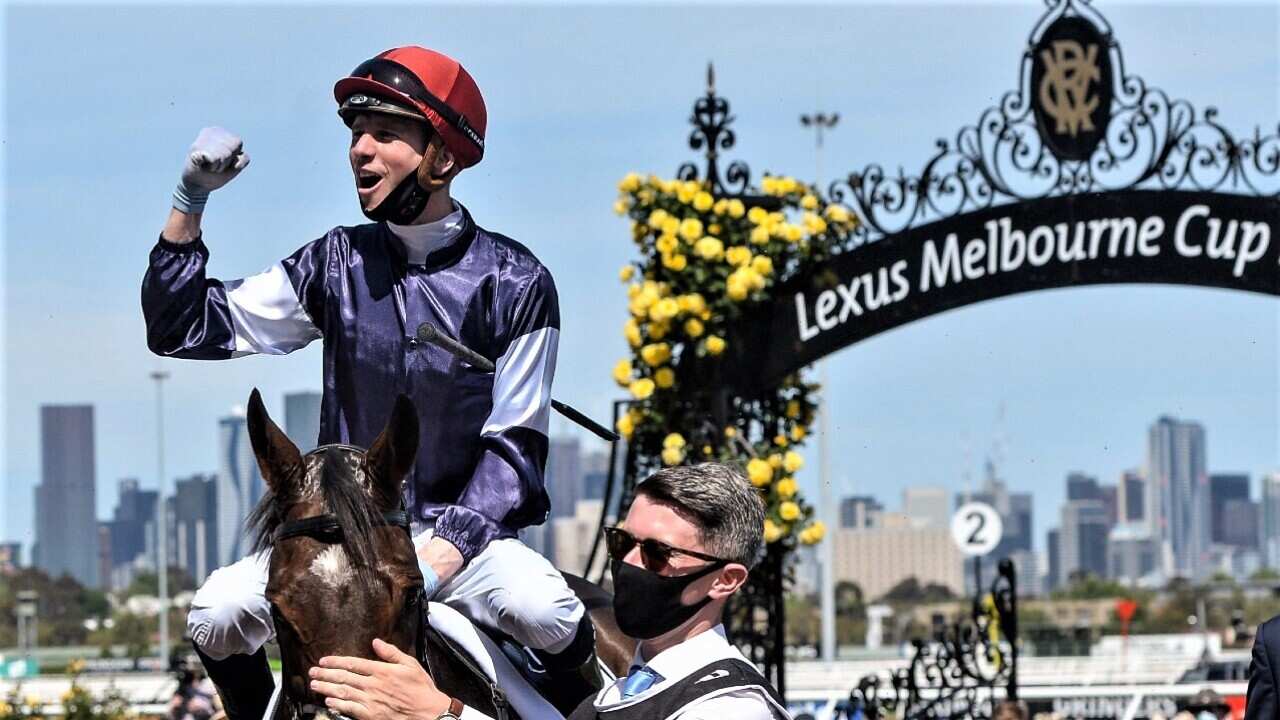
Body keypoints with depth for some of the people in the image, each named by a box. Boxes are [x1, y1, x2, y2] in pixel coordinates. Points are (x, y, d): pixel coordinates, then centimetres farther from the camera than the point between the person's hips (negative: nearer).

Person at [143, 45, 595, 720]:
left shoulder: (515, 283, -8)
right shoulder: (339, 263, 1)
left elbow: (514, 443, -8)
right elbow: (186, 329, 3)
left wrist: (435, 560, -21)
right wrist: (190, 202, -10)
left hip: (463, 529, -2)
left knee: (548, 614, -32)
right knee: (216, 616, -22)